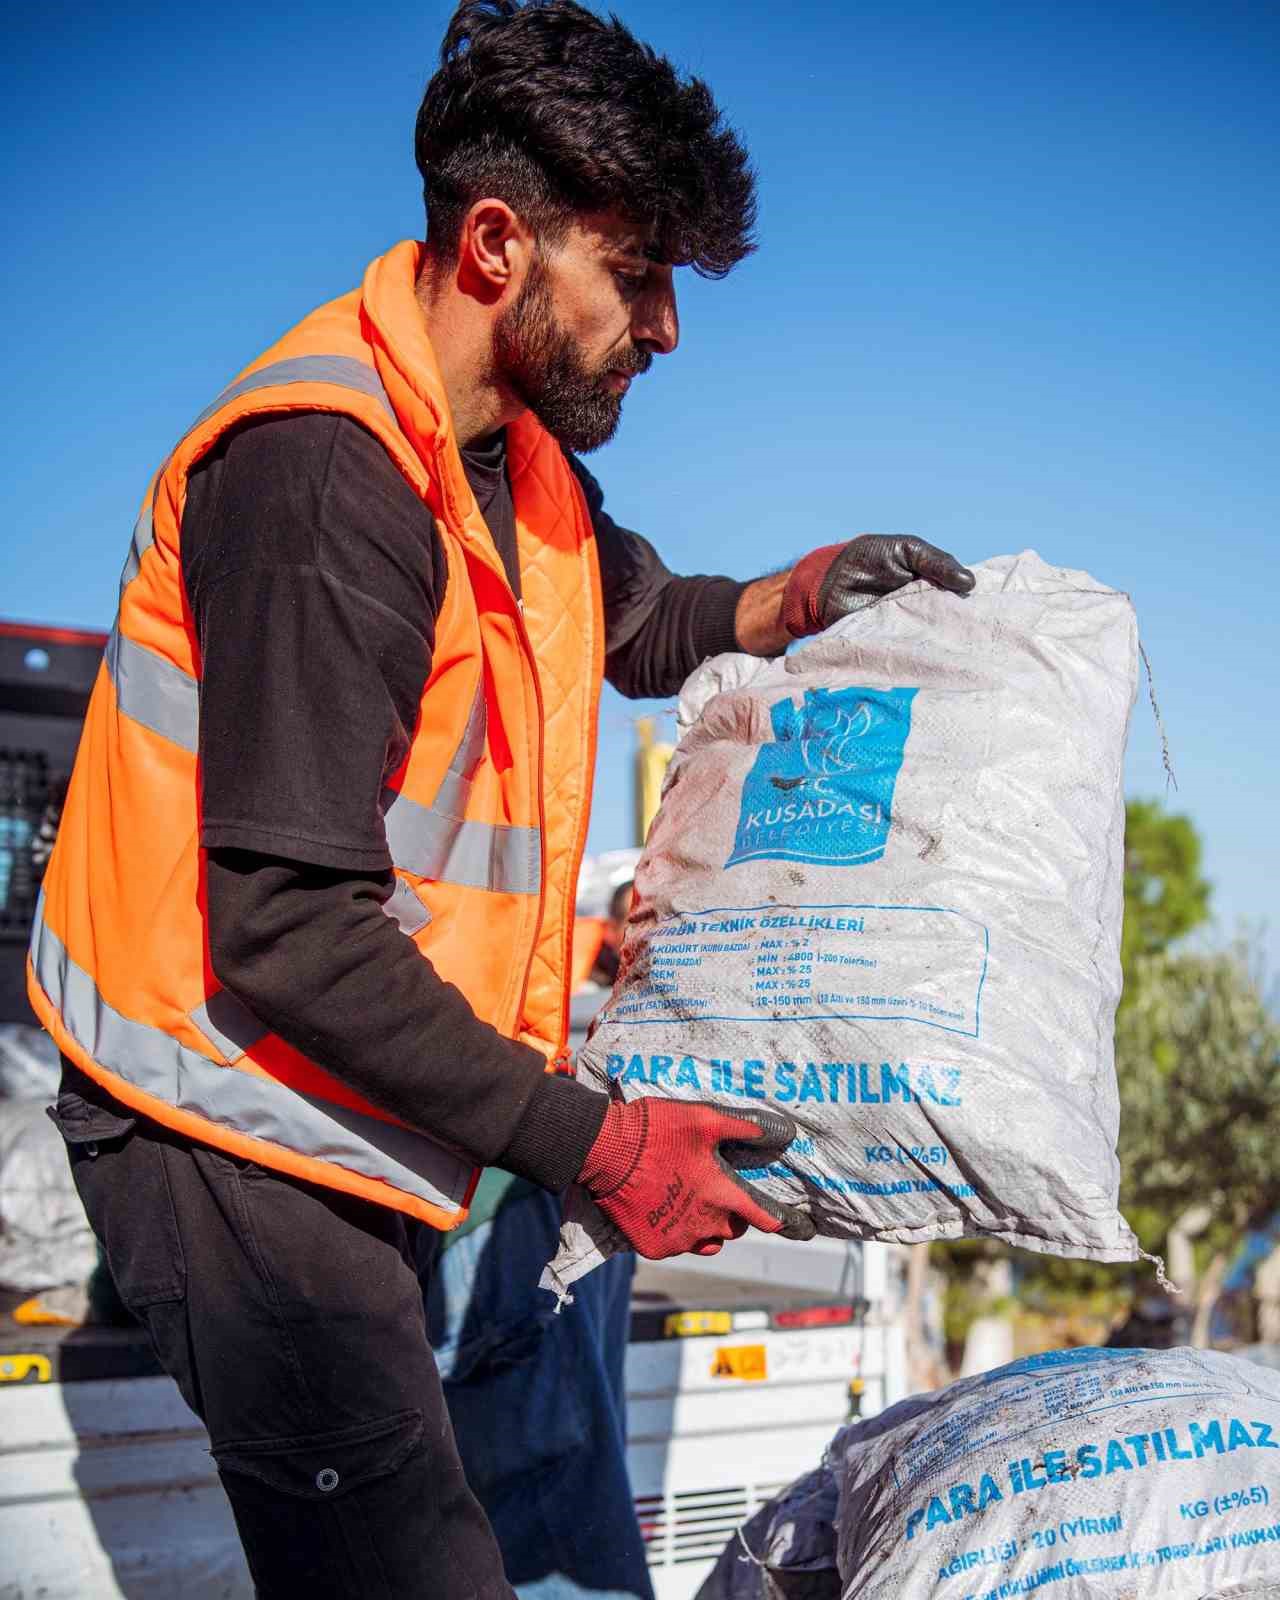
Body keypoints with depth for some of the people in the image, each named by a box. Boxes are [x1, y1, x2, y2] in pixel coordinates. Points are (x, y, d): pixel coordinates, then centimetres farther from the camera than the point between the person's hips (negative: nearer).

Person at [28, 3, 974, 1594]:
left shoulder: (518, 453, 8)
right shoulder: (325, 473, -22)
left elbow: (636, 624, 29)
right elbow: (290, 938, -25)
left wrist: (797, 598, 7)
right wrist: (596, 1147, -21)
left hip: (346, 1117, 9)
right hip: (236, 1133, -9)